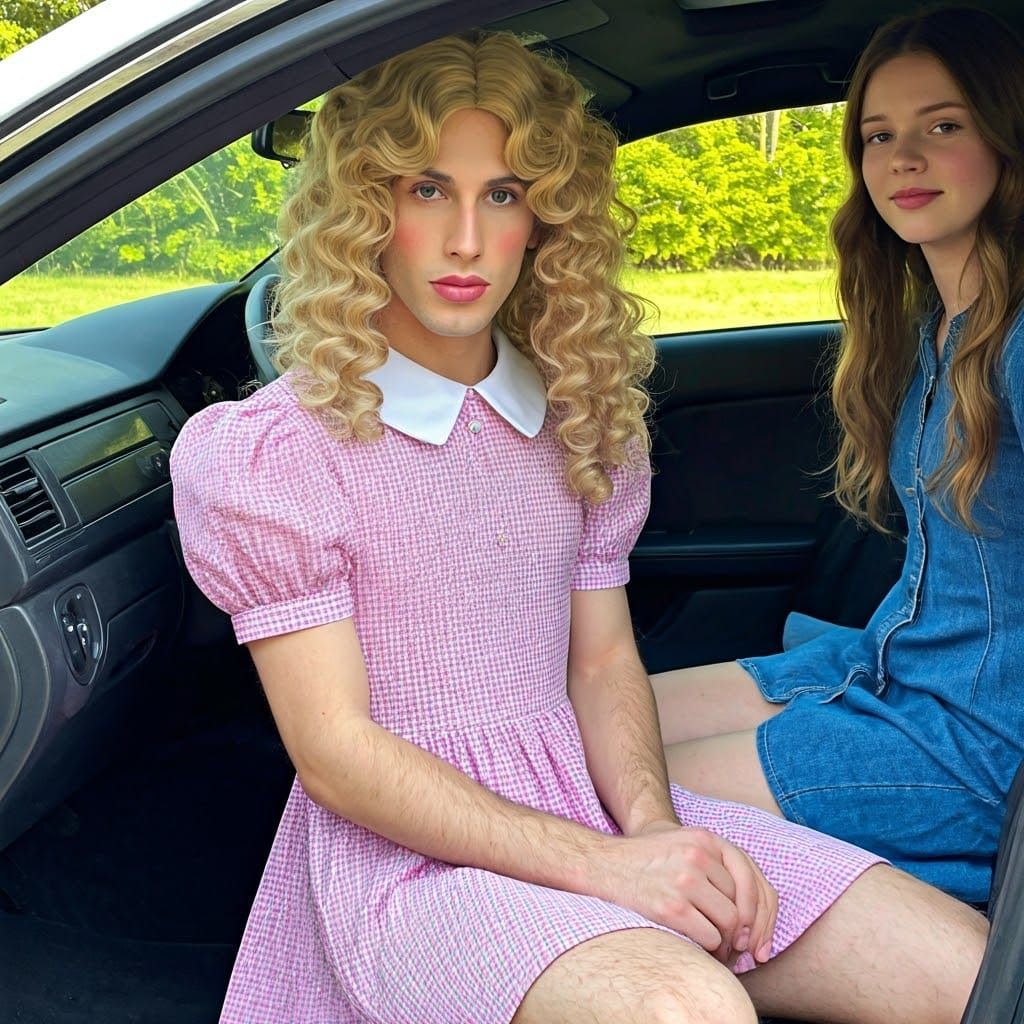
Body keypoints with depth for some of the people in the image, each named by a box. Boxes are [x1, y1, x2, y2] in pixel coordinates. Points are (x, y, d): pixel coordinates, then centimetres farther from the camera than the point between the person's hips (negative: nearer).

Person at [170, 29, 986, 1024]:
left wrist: (650, 821, -10)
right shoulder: (261, 452, -8)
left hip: (593, 812, 6)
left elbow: (602, 663, 12)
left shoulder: (583, 424, 10)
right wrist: (606, 867, -19)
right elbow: (335, 752, -11)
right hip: (407, 846, -5)